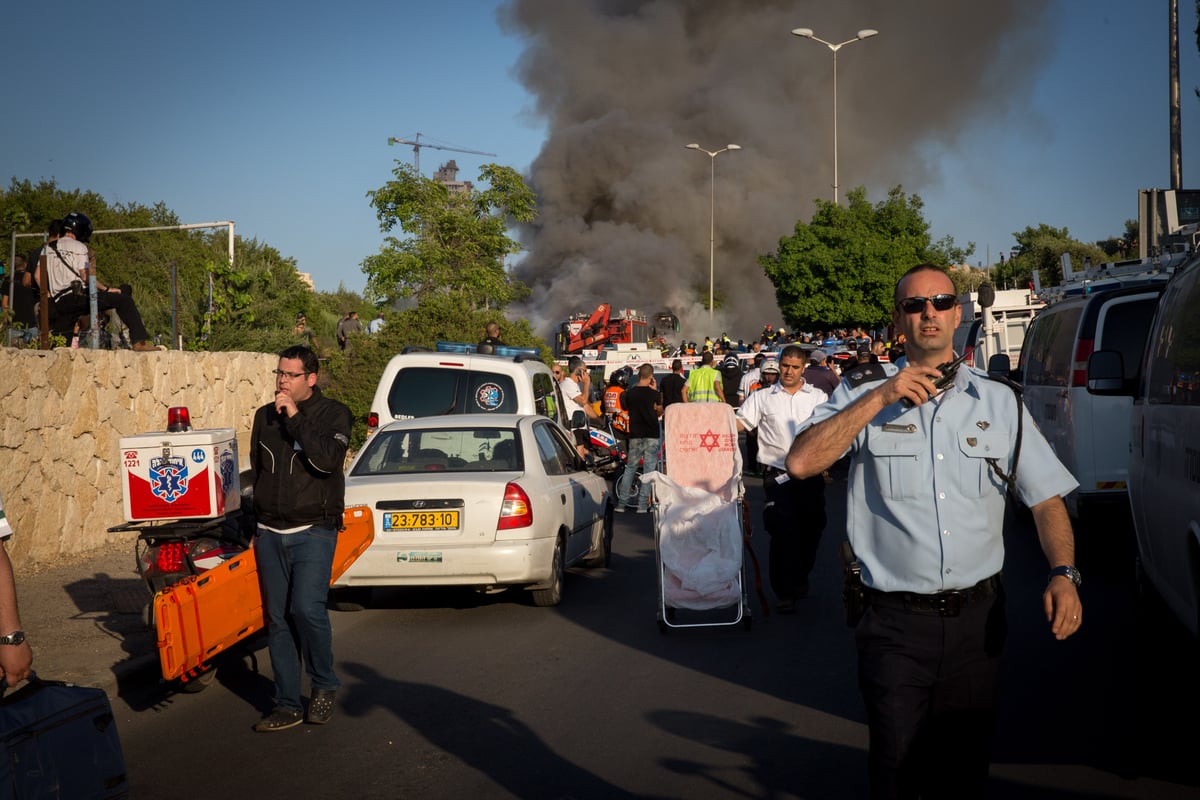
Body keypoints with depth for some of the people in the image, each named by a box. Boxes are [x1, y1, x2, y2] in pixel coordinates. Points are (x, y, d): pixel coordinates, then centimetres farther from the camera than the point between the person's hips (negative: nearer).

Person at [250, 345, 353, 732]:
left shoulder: (333, 414, -3)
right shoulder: (264, 416, 12)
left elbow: (327, 461, -21)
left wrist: (295, 418, -19)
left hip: (313, 530, -5)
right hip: (270, 533, 5)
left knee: (307, 608, -18)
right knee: (277, 620, 5)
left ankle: (324, 685, 5)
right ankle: (287, 705, 13)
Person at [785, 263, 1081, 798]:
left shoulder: (999, 402, 8)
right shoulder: (864, 394, 2)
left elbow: (1046, 499, 7)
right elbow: (801, 463, -13)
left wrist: (1063, 574, -10)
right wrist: (880, 397, -17)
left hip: (977, 619, 3)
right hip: (895, 621, -2)